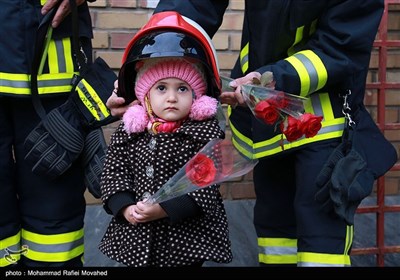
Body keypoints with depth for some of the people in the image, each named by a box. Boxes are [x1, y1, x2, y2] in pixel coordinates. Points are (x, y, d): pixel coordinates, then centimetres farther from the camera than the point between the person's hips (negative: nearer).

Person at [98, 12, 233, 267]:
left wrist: (164, 208, -23)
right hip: (137, 236, 3)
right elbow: (114, 172, 0)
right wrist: (125, 208, -16)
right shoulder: (130, 130, 0)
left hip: (188, 235, -3)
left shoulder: (205, 131, -11)